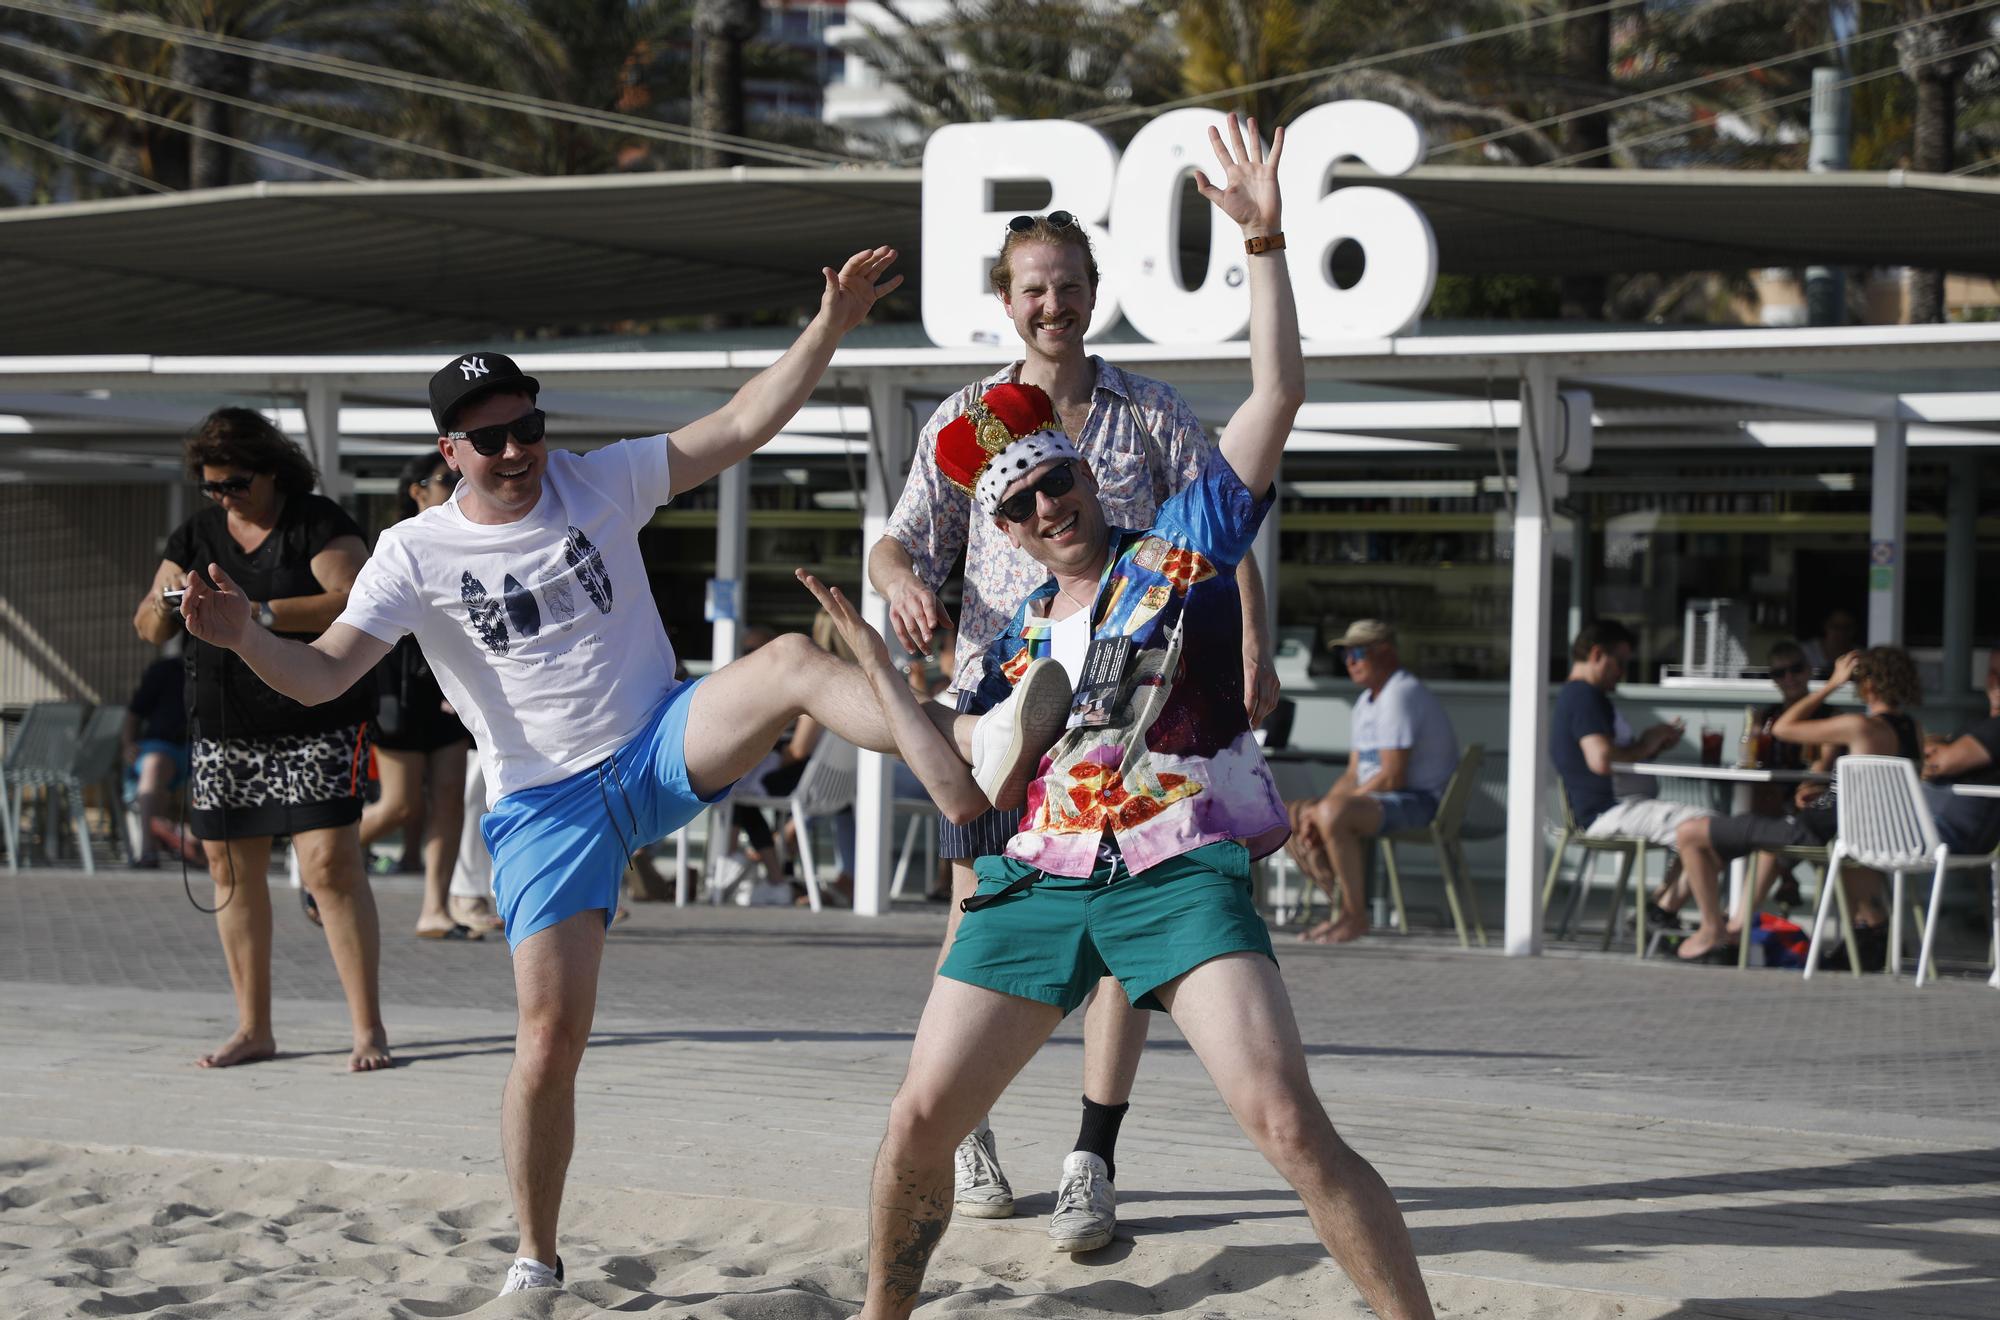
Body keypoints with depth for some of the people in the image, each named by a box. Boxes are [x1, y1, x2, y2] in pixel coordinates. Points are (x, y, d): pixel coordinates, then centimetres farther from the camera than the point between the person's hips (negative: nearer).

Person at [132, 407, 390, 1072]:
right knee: (232, 869, 6)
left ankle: (368, 1029, -10)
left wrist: (259, 614, -26)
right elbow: (148, 628, 14)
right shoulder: (196, 534, 12)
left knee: (330, 864, -13)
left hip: (317, 724, -6)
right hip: (223, 730, 6)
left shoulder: (319, 525, -5)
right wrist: (167, 604, -11)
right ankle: (252, 1029, 16)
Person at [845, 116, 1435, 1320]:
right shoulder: (1014, 641, 16)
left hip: (1182, 876, -5)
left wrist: (1265, 243, -11)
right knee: (922, 1118, 4)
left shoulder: (1185, 546, 4)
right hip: (1037, 883, 5)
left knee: (1287, 1119, -20)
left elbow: (1279, 394, -4)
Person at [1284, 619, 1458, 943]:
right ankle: (1343, 906, -1)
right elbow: (1353, 774, 17)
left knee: (1333, 815, -36)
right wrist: (1316, 810, -3)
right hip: (1380, 800, 11)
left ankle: (1355, 916, -25)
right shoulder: (1367, 702, 17)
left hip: (1420, 802, -11)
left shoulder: (1400, 695, -16)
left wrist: (1322, 810, -17)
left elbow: (1391, 778, -22)